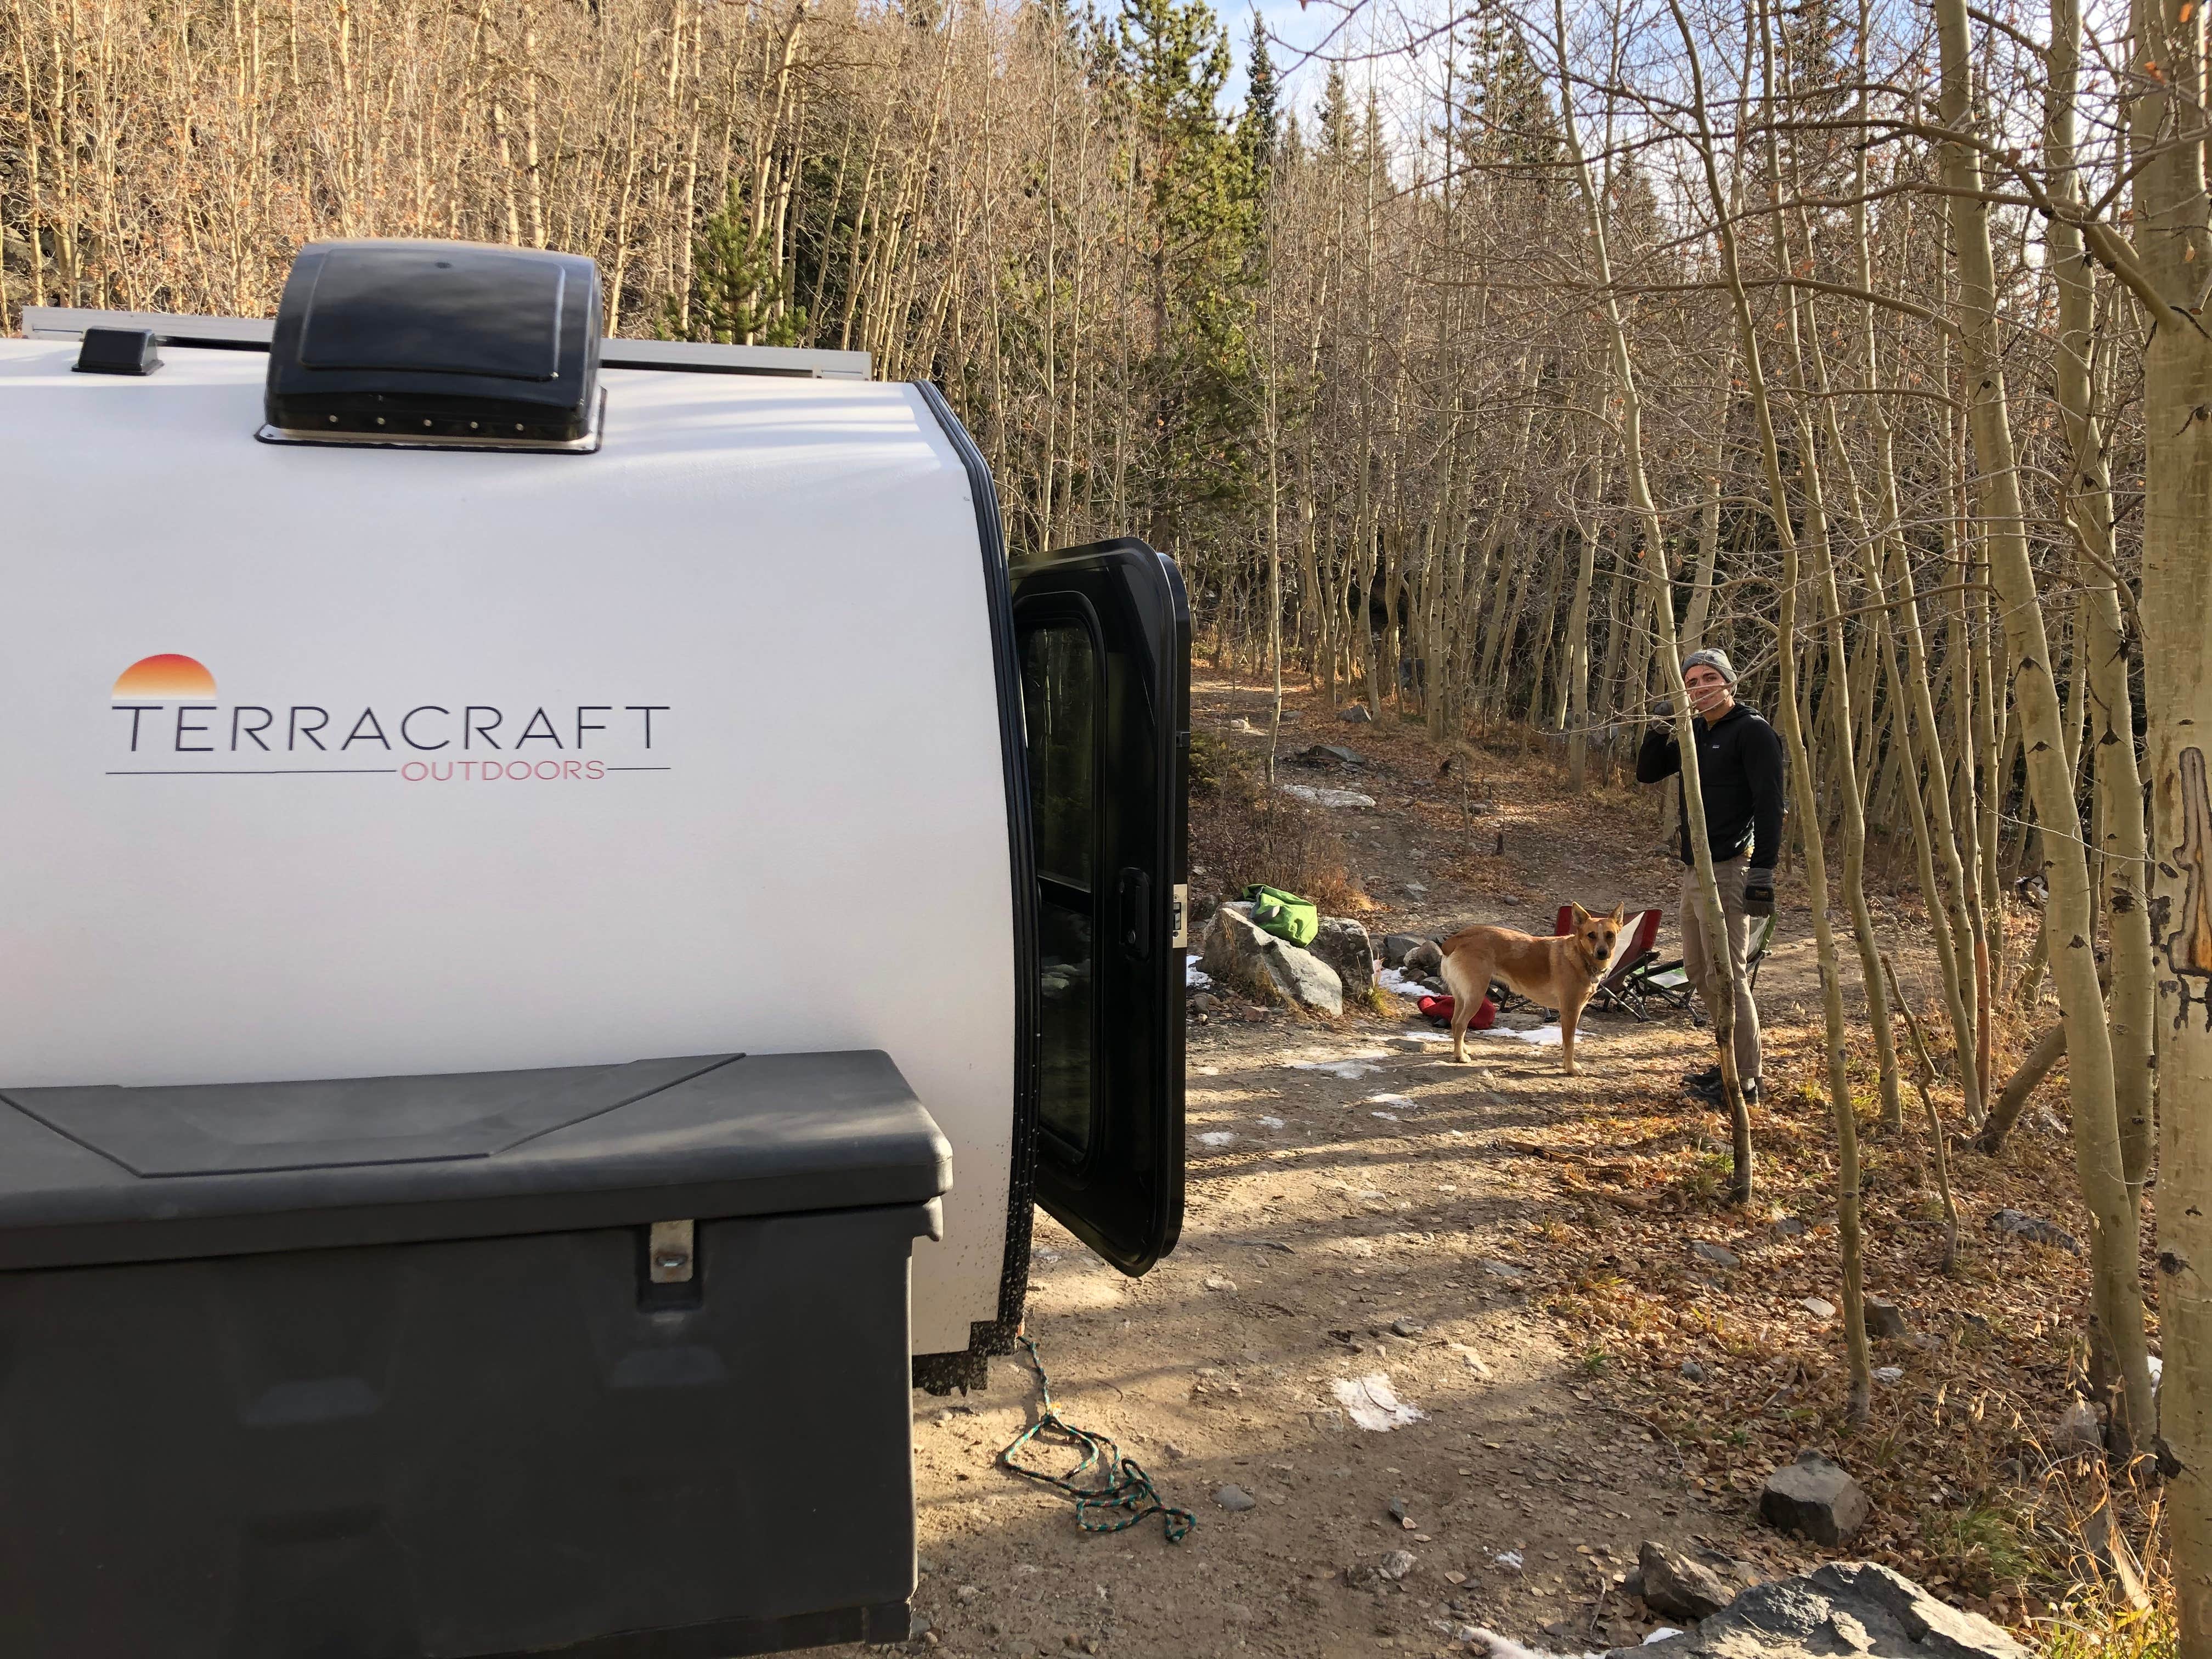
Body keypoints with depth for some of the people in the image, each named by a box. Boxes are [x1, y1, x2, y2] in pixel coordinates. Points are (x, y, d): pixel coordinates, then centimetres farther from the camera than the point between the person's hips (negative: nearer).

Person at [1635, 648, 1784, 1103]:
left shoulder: (1752, 731, -10)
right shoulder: (1695, 735, 15)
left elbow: (1769, 804, -17)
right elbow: (1647, 773, 20)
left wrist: (1764, 869, -23)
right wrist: (1660, 729, 2)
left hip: (1728, 871, -10)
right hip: (1694, 869, 10)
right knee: (1699, 971, 15)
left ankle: (1745, 1079, -1)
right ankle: (1732, 1061, 26)